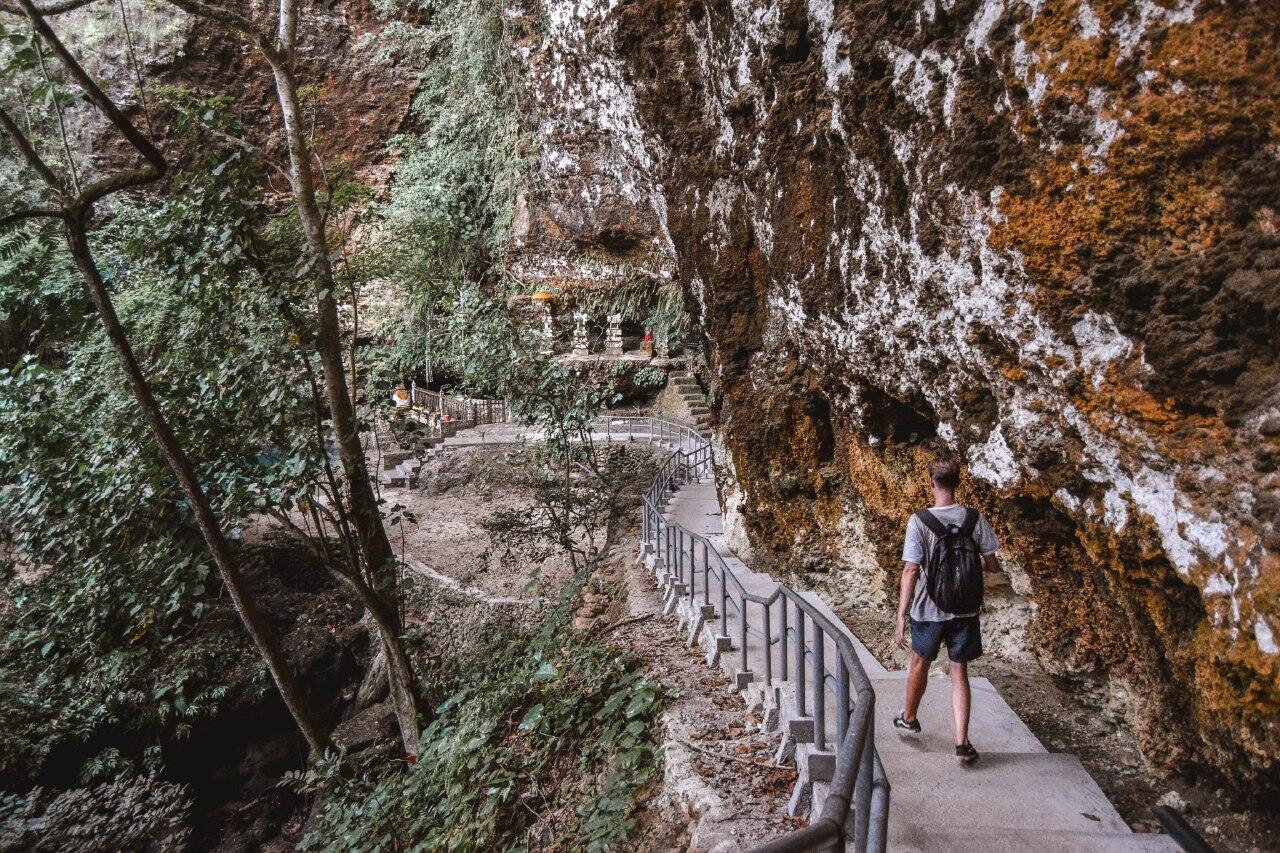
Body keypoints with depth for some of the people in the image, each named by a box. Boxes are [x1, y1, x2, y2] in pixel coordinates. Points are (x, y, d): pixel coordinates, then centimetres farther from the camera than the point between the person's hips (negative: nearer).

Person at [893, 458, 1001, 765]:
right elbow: (992, 566, -2)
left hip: (928, 610, -1)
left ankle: (908, 719, 41)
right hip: (965, 610, 2)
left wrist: (901, 616, -13)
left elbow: (911, 570, -18)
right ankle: (962, 743, 7)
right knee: (959, 673, 11)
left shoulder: (919, 521, -17)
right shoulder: (975, 519, -8)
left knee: (920, 664, 20)